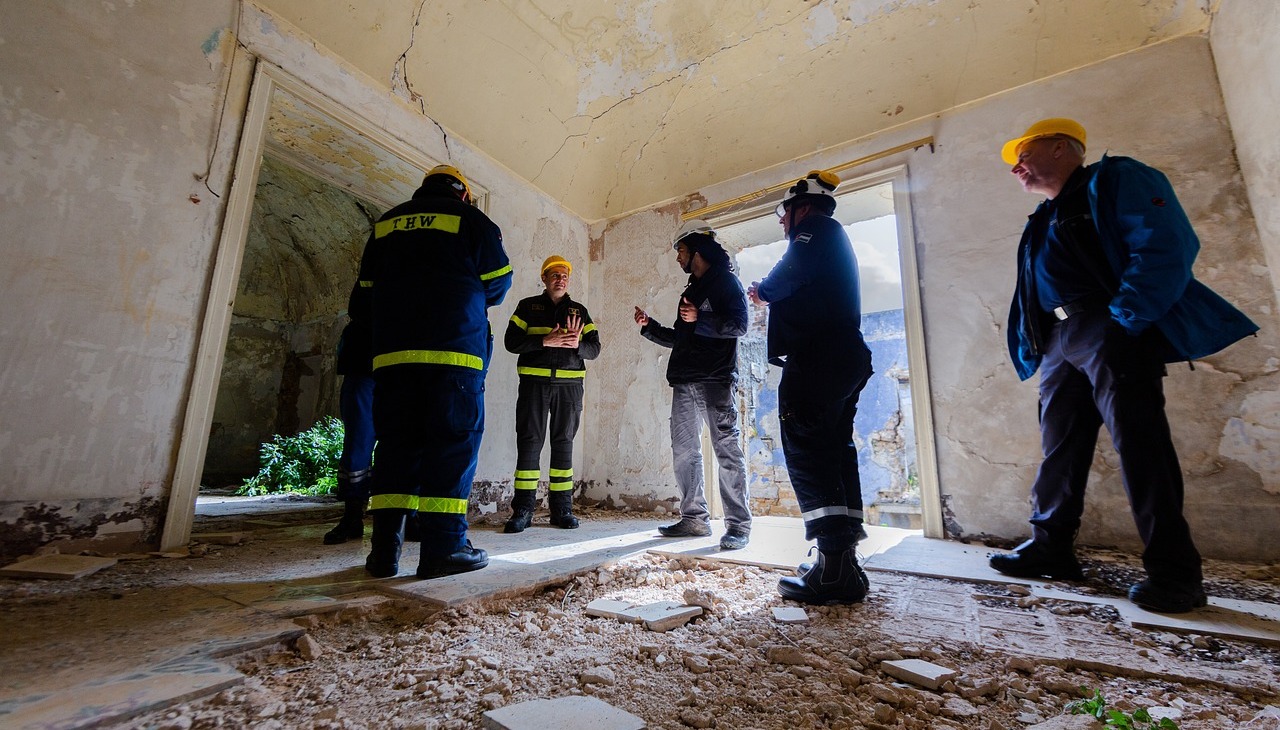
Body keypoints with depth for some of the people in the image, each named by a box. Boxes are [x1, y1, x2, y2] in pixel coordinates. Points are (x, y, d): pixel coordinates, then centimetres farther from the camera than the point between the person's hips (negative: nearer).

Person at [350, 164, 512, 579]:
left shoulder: (387, 222, 22)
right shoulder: (470, 219, 8)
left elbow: (366, 289, 20)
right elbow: (498, 280, 7)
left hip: (392, 350, 5)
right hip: (454, 348, -5)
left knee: (396, 441, 7)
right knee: (454, 440, -4)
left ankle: (385, 549, 8)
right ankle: (443, 548, -6)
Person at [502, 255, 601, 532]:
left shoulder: (579, 311, 15)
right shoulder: (527, 307, 9)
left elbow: (595, 348, 8)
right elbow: (511, 342, -2)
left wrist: (577, 344, -14)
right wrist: (545, 341, -16)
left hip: (569, 384, 2)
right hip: (534, 382, -1)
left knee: (564, 443, 5)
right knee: (529, 441, -3)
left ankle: (562, 508, 12)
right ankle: (523, 508, 3)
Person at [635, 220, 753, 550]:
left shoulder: (726, 281, 3)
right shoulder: (690, 291, 26)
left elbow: (738, 325, -11)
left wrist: (699, 320, -18)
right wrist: (648, 326, 19)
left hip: (716, 380, -8)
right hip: (684, 381, 8)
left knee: (727, 449, -7)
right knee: (683, 451, 6)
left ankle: (738, 525, -1)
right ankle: (695, 518, 15)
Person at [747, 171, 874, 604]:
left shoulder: (815, 227, 2)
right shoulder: (835, 239, 30)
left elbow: (792, 274, -15)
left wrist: (762, 291, 2)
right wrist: (771, 295, 28)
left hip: (816, 358, -10)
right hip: (846, 358, 10)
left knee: (806, 452, -13)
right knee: (836, 451, 9)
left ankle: (836, 571, -16)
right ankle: (842, 560, 14)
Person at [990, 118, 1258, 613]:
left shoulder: (1114, 180, 3)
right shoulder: (1041, 223, 27)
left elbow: (1167, 246, -11)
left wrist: (1124, 320, -19)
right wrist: (1032, 346, 10)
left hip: (1109, 331, -8)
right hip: (1057, 341, 8)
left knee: (1138, 441, -9)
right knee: (1059, 446, 7)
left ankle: (1174, 572, 0)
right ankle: (1051, 546, 15)